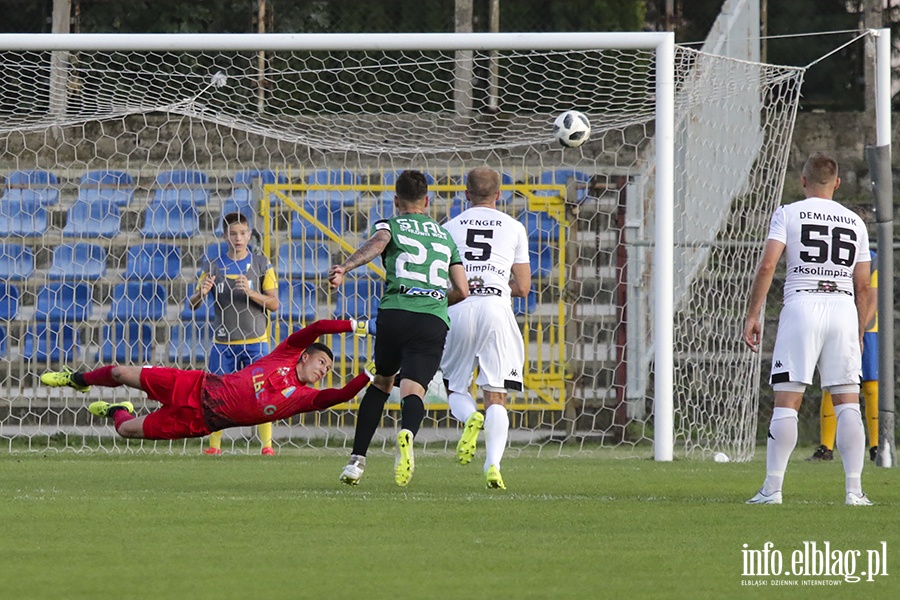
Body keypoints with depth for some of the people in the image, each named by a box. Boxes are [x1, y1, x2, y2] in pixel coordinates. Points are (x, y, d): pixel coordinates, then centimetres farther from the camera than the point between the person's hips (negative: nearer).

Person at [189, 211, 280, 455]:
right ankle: (214, 445, 7)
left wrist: (251, 292, -20)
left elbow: (273, 303, -3)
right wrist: (201, 293, -17)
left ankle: (267, 445, -2)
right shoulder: (214, 267, 5)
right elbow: (192, 304, 6)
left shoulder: (261, 265, 3)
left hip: (254, 341, -1)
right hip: (223, 342, 1)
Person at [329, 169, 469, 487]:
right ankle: (407, 433, -47)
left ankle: (357, 460, 17)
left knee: (381, 382, 21)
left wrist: (344, 267, -24)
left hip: (395, 311, -1)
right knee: (413, 389, -11)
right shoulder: (445, 235, 26)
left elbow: (378, 243, -11)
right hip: (434, 321, 1)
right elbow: (461, 291, 21)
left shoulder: (390, 224, 16)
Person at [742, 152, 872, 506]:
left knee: (787, 401, -1)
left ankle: (773, 488, -4)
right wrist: (859, 334, 22)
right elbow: (863, 287, 15)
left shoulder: (788, 214, 5)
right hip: (843, 308, 2)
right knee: (848, 403, 4)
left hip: (802, 305, -2)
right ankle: (854, 489, -2)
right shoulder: (855, 223, 15)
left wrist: (752, 315, -2)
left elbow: (767, 265, -6)